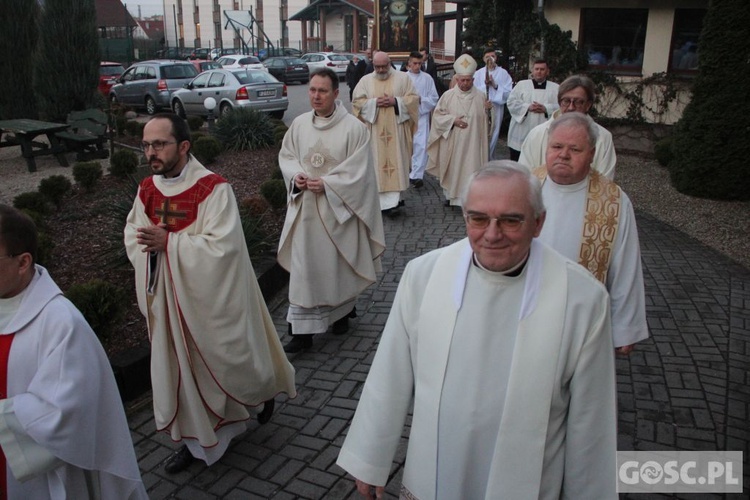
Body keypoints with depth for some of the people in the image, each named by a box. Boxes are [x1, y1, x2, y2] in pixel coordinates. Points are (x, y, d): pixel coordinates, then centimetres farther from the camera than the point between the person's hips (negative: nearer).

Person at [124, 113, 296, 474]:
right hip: (169, 298, 6)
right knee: (180, 366, 14)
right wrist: (150, 247, -15)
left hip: (212, 295, -6)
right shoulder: (147, 189, 1)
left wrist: (169, 243, -24)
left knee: (227, 357, 12)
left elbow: (222, 245, -24)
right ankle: (198, 438, 33)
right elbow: (133, 237, 7)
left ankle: (265, 389, 45)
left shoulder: (212, 188, -19)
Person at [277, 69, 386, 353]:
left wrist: (326, 184, -19)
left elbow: (358, 170, -11)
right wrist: (296, 175, -8)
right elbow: (286, 155, 12)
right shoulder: (299, 124, 4)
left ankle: (341, 313, 37)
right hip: (304, 208, 3)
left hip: (337, 208, -3)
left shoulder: (354, 128, -10)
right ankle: (303, 331, 11)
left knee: (338, 264, 12)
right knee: (304, 267, 3)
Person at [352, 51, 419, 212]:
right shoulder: (365, 80, 8)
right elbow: (357, 102, 3)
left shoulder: (403, 79, 5)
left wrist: (396, 101, -12)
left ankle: (393, 198, -4)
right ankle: (379, 199, 11)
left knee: (395, 161, -4)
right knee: (377, 163, 2)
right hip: (374, 133, 1)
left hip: (396, 131, -1)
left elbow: (414, 98, 1)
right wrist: (374, 102, -11)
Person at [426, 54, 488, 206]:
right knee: (452, 169, 9)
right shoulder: (448, 95, -1)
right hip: (452, 143, 0)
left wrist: (483, 141, 8)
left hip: (472, 142, 0)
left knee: (470, 168, -3)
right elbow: (437, 115, 1)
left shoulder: (480, 96, 2)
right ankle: (450, 195, 26)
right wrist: (453, 120, -13)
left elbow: (483, 120, 8)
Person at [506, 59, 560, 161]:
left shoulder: (556, 88, 10)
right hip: (521, 134, 0)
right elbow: (511, 102, -1)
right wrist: (527, 107, -14)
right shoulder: (521, 84, 10)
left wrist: (545, 109, -16)